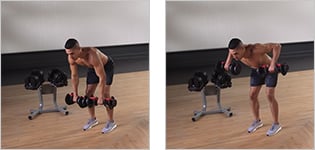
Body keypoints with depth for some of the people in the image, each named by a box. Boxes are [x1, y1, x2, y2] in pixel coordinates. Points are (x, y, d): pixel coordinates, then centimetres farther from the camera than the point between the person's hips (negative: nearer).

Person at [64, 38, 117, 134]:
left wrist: (101, 97, -33)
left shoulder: (92, 55, -45)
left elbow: (102, 77, -38)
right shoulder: (71, 58, -25)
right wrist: (75, 94, -7)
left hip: (107, 66, -6)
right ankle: (93, 119, 23)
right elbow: (74, 76, -8)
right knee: (88, 94, 4)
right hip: (92, 68, 6)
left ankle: (111, 122, 3)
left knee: (105, 95, -11)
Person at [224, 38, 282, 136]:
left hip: (270, 70, -6)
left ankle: (276, 124, 4)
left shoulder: (255, 49, -43)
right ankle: (257, 121, 24)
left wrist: (273, 64, -47)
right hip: (256, 70, 6)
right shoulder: (236, 51, -24)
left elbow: (277, 46, -41)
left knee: (269, 96, -11)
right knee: (252, 96, 4)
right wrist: (227, 63, -6)